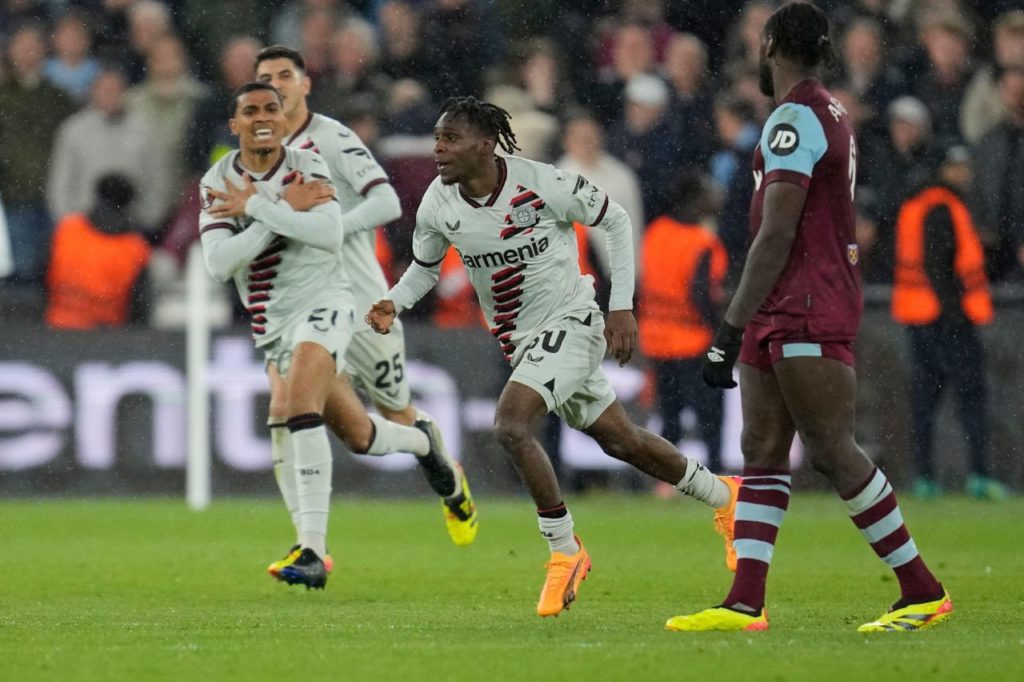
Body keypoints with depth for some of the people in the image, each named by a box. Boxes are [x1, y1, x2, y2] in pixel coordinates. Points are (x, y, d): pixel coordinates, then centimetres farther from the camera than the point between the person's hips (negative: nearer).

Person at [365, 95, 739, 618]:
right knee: (620, 441, 16)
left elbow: (615, 221, -8)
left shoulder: (542, 184, -22)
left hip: (570, 323, -6)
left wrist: (622, 306, -10)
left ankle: (565, 551, -11)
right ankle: (723, 497, 38)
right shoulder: (438, 204, -6)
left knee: (511, 426, -26)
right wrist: (392, 303, -9)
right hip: (519, 338, 6)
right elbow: (425, 267, 12)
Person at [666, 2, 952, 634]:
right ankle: (746, 603, -1)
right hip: (781, 315, 10)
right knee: (763, 452, 4)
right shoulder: (831, 114, 17)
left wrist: (732, 328, -22)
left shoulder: (796, 120, -14)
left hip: (810, 314, -10)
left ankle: (924, 592, -1)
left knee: (831, 451, -7)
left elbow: (777, 235, -21)